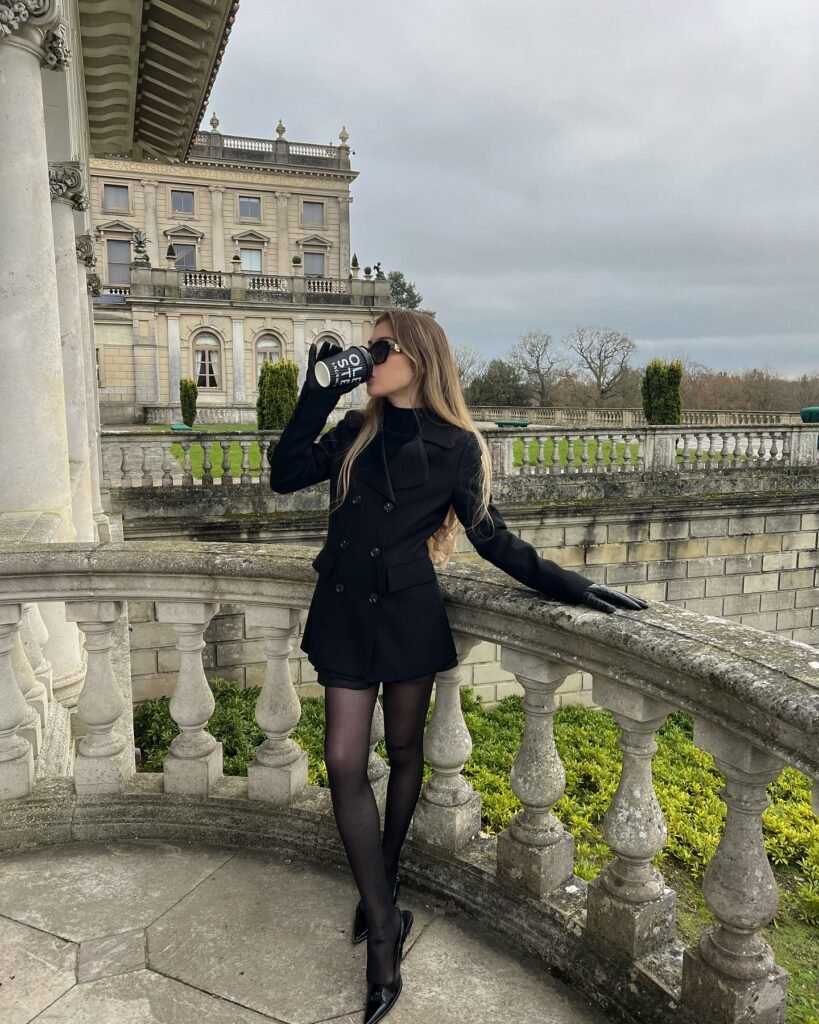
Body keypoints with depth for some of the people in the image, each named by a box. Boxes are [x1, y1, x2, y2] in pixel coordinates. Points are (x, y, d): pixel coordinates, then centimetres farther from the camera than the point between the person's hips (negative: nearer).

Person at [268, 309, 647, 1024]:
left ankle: (381, 891, 37)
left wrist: (568, 586, -7)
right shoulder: (355, 433, 6)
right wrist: (318, 395, -4)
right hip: (344, 614, 3)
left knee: (403, 751, 13)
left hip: (409, 615, -3)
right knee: (345, 760, -1)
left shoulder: (455, 447, -5)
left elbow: (492, 538, -1)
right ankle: (385, 928, 12)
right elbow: (285, 476, -1)